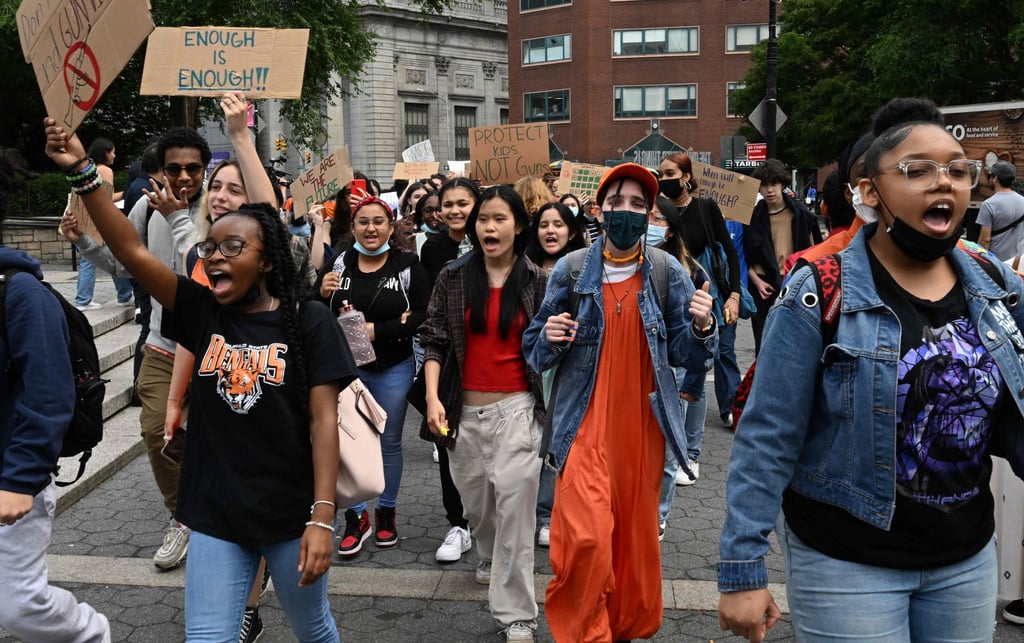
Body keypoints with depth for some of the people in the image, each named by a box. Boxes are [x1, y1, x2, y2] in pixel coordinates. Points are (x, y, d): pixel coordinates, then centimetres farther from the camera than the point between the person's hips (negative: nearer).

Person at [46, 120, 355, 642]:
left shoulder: (308, 322, -9)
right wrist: (80, 173, -20)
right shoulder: (202, 311, 0)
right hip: (215, 516, 2)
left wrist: (322, 518, -17)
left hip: (291, 515, -2)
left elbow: (324, 421, -12)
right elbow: (132, 251, -10)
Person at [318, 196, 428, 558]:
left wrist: (377, 330, -21)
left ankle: (386, 513, 29)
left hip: (393, 369, -1)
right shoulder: (339, 264, -1)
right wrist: (323, 294, -16)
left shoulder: (408, 266, -7)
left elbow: (423, 315, -12)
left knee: (389, 443, 12)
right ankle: (357, 518, 19)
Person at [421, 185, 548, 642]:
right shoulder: (453, 277, 2)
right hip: (465, 410, 2)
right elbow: (434, 339, 0)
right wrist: (432, 397, -9)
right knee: (476, 501, 17)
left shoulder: (537, 282, 0)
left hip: (516, 407, -2)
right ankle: (489, 559, 50)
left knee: (514, 505, -10)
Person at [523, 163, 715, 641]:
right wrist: (549, 339, -16)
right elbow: (535, 351, 6)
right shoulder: (571, 270, -1)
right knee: (585, 536, -13)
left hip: (642, 426, 2)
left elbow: (683, 355, 1)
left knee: (636, 536, 11)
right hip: (585, 425, -1)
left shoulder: (667, 272, 1)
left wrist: (701, 328, -19)